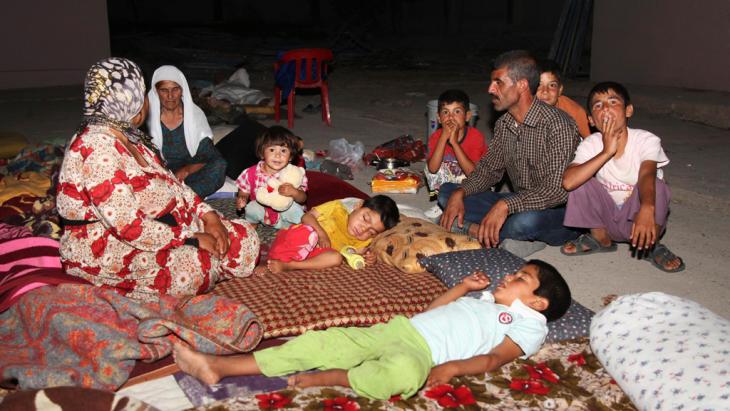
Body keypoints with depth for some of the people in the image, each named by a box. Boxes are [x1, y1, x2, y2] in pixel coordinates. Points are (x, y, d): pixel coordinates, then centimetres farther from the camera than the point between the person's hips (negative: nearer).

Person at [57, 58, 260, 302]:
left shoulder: (127, 136, 9)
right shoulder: (97, 147, -23)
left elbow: (169, 182, 13)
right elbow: (127, 225, -28)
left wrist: (208, 215, -2)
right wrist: (191, 238, -22)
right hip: (109, 251, -9)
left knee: (244, 238, -4)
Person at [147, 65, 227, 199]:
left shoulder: (195, 115, 0)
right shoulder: (148, 117, -2)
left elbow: (209, 158, -2)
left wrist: (187, 169, -21)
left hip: (189, 175, 0)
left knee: (220, 166, -27)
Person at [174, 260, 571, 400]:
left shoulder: (529, 324, 8)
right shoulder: (487, 299, 31)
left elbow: (495, 358, -10)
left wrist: (453, 366, -25)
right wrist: (463, 287, 26)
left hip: (423, 351, -7)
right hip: (398, 327, 8)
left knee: (402, 373, -43)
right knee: (324, 341, -8)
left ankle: (329, 378, -17)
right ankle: (219, 367, -7)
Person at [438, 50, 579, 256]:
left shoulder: (557, 125, -20)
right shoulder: (503, 125, 5)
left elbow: (557, 189, -29)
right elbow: (488, 169, 12)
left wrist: (505, 205, -38)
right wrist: (460, 192, -8)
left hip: (560, 210, -7)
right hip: (518, 205, 7)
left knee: (526, 220, -42)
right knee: (446, 192, -3)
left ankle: (474, 228, -13)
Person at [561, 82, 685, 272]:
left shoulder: (646, 140, -18)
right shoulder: (591, 144, -13)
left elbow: (647, 176, -39)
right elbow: (568, 182, -30)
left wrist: (647, 210, -58)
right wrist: (607, 152, -32)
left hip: (637, 217, -2)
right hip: (607, 217, 2)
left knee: (656, 185, -30)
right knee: (581, 180, -19)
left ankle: (651, 245, -3)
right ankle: (600, 238, 6)